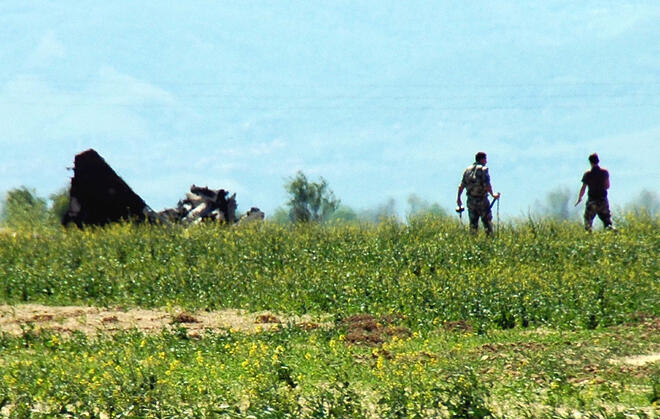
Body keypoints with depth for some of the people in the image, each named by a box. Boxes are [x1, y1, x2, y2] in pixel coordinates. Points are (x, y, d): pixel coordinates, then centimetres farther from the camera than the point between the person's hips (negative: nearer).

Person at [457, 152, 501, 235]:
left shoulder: (468, 169, 8)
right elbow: (487, 185, -18)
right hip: (482, 200, -5)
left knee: (473, 224, 9)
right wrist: (493, 195, -4)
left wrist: (458, 198, 16)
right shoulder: (483, 169, -10)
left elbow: (461, 186, 9)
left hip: (471, 200, 5)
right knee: (487, 222, 1)